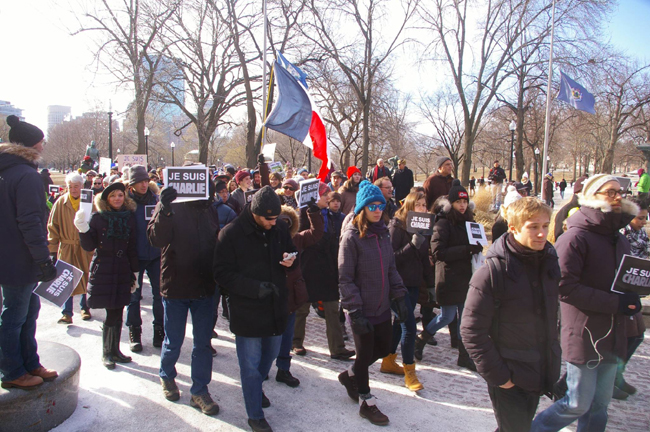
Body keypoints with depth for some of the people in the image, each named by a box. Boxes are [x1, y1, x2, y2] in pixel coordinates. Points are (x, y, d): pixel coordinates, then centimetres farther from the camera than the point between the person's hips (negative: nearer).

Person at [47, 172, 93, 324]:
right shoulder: (61, 202, -1)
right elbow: (53, 227, 1)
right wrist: (53, 249, -4)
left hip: (85, 248, 0)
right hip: (66, 248, 0)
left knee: (85, 279, 11)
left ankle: (84, 308, 28)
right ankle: (67, 313, 8)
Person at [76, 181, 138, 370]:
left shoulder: (129, 217, 6)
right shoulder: (98, 218, -2)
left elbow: (132, 247, 8)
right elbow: (89, 246, -4)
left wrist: (135, 271, 9)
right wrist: (83, 229, -21)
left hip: (122, 270, 3)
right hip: (103, 269, -3)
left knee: (117, 313, 7)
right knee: (112, 314, -1)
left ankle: (114, 349, 23)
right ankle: (107, 353, 15)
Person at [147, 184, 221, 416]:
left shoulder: (209, 209, 2)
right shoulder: (170, 207, -9)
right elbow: (156, 239, -22)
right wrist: (164, 210, -37)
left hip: (204, 287, 3)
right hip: (175, 286, -3)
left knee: (203, 343, 11)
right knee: (173, 341, 13)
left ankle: (200, 391, 25)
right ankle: (167, 376, 42)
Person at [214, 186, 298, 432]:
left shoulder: (280, 228, -1)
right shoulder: (231, 233, -15)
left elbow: (290, 252, 15)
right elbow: (222, 273, -15)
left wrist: (290, 261, -10)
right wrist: (255, 288, -24)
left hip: (276, 307, 5)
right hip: (246, 310, -5)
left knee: (270, 355, 23)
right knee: (251, 365, 5)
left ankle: (256, 389, 52)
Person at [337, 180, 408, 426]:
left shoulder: (382, 233, 5)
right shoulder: (351, 236, -15)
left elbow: (391, 268, 11)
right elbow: (345, 279, -16)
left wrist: (399, 297, 5)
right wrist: (355, 311, -18)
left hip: (382, 307, 7)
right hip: (363, 310, -7)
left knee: (383, 349, 17)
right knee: (365, 354, 8)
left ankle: (350, 376, 42)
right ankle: (366, 403, 30)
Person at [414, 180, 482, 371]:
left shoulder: (467, 222, 10)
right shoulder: (443, 224, -11)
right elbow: (438, 252, -21)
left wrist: (476, 249, -1)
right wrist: (466, 249, -26)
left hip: (466, 277, 7)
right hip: (449, 278, -6)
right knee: (447, 316, 3)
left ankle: (464, 356, 22)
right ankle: (420, 339, 26)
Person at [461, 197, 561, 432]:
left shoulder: (550, 263, 0)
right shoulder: (492, 272, -20)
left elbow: (552, 315, 13)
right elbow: (471, 331, -18)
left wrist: (553, 362, 10)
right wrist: (497, 375, -16)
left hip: (540, 375, 6)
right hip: (509, 378, -6)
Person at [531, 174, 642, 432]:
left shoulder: (619, 240, 13)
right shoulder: (576, 237, -14)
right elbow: (565, 287, -22)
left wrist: (631, 300, -1)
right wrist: (615, 303, -22)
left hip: (611, 337, 8)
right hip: (583, 335, -8)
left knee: (599, 405, 15)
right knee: (579, 404, 0)